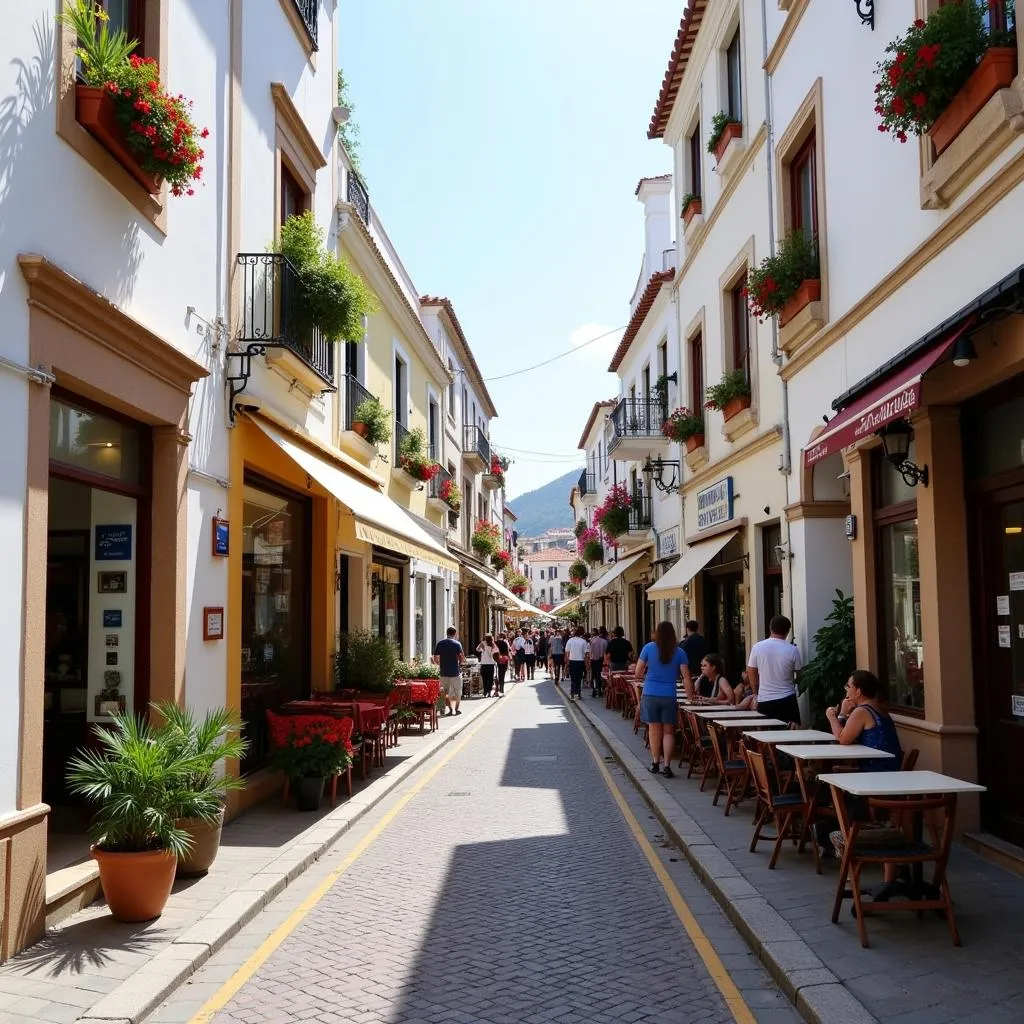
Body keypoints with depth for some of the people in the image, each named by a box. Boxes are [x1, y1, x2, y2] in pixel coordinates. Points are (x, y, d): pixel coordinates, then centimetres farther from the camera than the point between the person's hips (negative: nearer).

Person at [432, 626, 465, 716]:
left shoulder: (439, 643, 2)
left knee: (446, 692, 13)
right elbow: (462, 658, -13)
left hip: (444, 672, 3)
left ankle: (450, 710, 10)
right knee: (458, 692, 12)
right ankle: (456, 709, 15)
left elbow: (435, 659, 3)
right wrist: (461, 663, 8)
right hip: (455, 672, -3)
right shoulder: (457, 644, -8)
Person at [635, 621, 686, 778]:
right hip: (669, 695, 0)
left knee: (654, 729, 12)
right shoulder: (679, 652, 0)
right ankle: (667, 766, 0)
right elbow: (685, 676, -5)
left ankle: (655, 763, 19)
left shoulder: (649, 648, -2)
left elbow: (638, 673, 0)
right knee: (668, 731, 6)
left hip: (650, 694, 0)